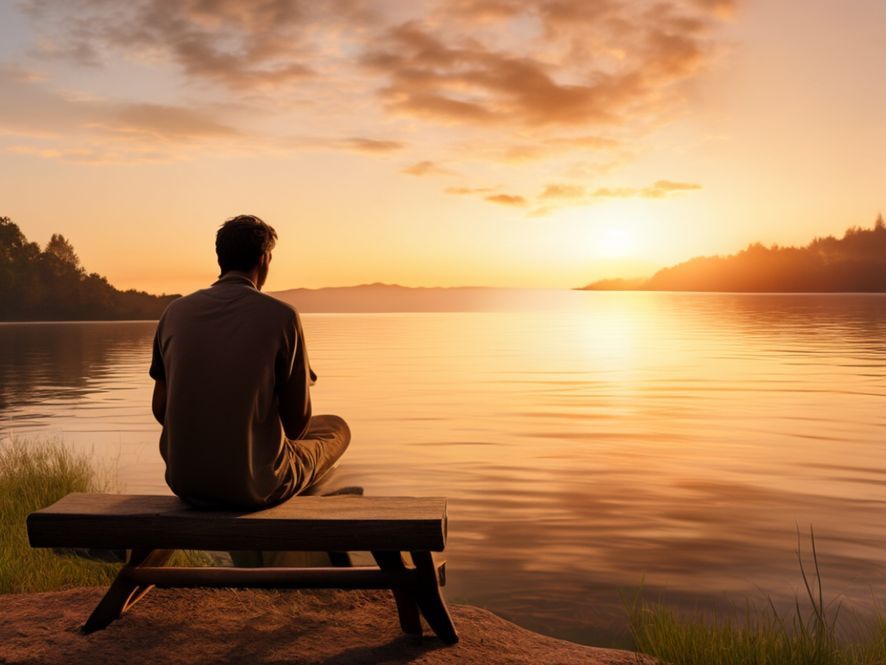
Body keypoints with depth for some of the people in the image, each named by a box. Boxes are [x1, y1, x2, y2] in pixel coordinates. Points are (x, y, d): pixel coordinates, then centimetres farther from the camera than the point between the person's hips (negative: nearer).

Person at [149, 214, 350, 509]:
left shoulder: (175, 312, 0)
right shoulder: (281, 316, -12)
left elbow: (161, 409, 6)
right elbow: (298, 421, -7)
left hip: (183, 482, 5)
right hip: (255, 485, -5)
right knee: (336, 428, 23)